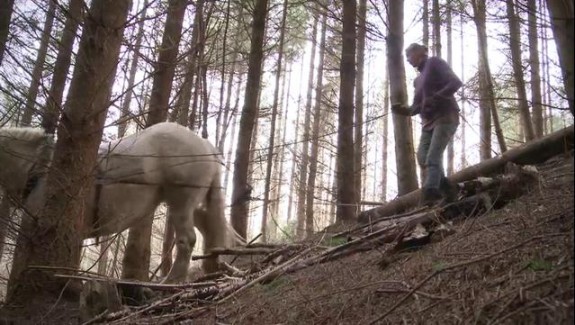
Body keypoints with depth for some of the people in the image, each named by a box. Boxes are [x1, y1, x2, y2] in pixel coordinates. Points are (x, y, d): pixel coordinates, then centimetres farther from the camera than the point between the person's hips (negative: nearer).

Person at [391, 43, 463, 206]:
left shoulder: (434, 63, 2)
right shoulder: (417, 80, 24)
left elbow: (456, 82, -10)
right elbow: (419, 105, 22)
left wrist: (436, 97, -22)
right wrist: (404, 110, 2)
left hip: (446, 117, -8)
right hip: (429, 122, 8)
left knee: (433, 157, -20)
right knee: (422, 157, -9)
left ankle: (429, 194, -29)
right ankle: (447, 189, -4)